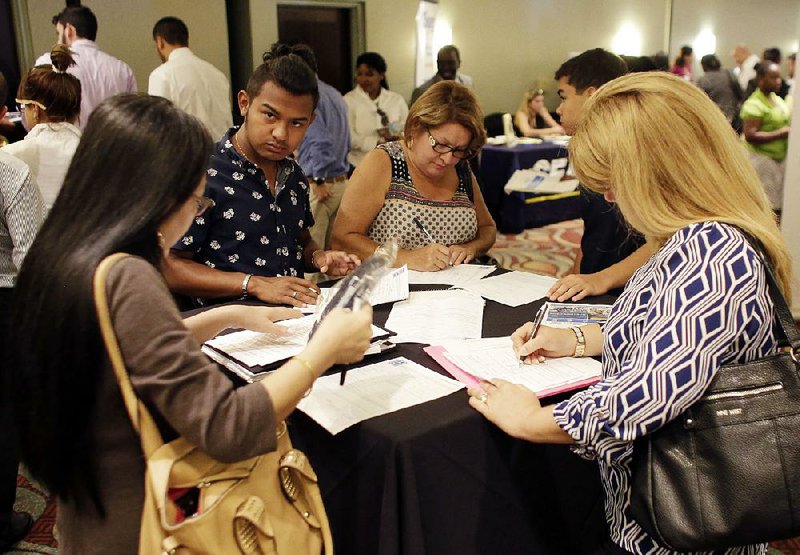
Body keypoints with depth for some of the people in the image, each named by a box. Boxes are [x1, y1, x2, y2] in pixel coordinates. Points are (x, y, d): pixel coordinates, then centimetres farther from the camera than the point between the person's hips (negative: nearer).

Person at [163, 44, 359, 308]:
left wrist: (318, 257, 4)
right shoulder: (205, 174, -11)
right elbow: (170, 268, -12)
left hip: (296, 315, 8)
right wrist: (254, 284, -18)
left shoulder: (293, 174, 12)